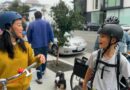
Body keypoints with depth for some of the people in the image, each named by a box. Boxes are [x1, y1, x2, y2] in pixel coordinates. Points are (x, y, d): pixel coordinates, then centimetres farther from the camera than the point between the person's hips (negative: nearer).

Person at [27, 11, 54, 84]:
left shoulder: (31, 24, -3)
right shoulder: (46, 23, 1)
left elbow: (29, 35, 4)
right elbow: (51, 33, -2)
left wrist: (30, 42, 20)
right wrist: (51, 40, 10)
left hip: (36, 45, -3)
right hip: (45, 44, 3)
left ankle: (39, 78, -3)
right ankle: (43, 70, 42)